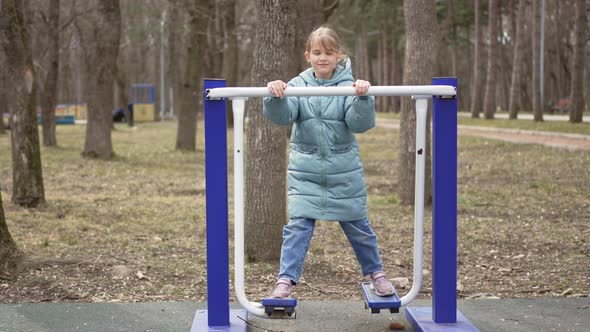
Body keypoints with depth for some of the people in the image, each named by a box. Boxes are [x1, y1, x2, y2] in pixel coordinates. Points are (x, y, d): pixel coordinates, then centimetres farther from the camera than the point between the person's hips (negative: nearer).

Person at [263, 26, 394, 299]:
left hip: (344, 171, 0)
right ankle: (286, 279, -3)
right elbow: (281, 115, -15)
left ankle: (375, 272, 30)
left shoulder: (348, 85, -5)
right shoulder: (298, 85, -1)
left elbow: (360, 123, -15)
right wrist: (275, 96, -35)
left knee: (357, 225, 11)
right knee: (297, 225, -7)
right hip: (305, 171, 0)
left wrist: (363, 98, -33)